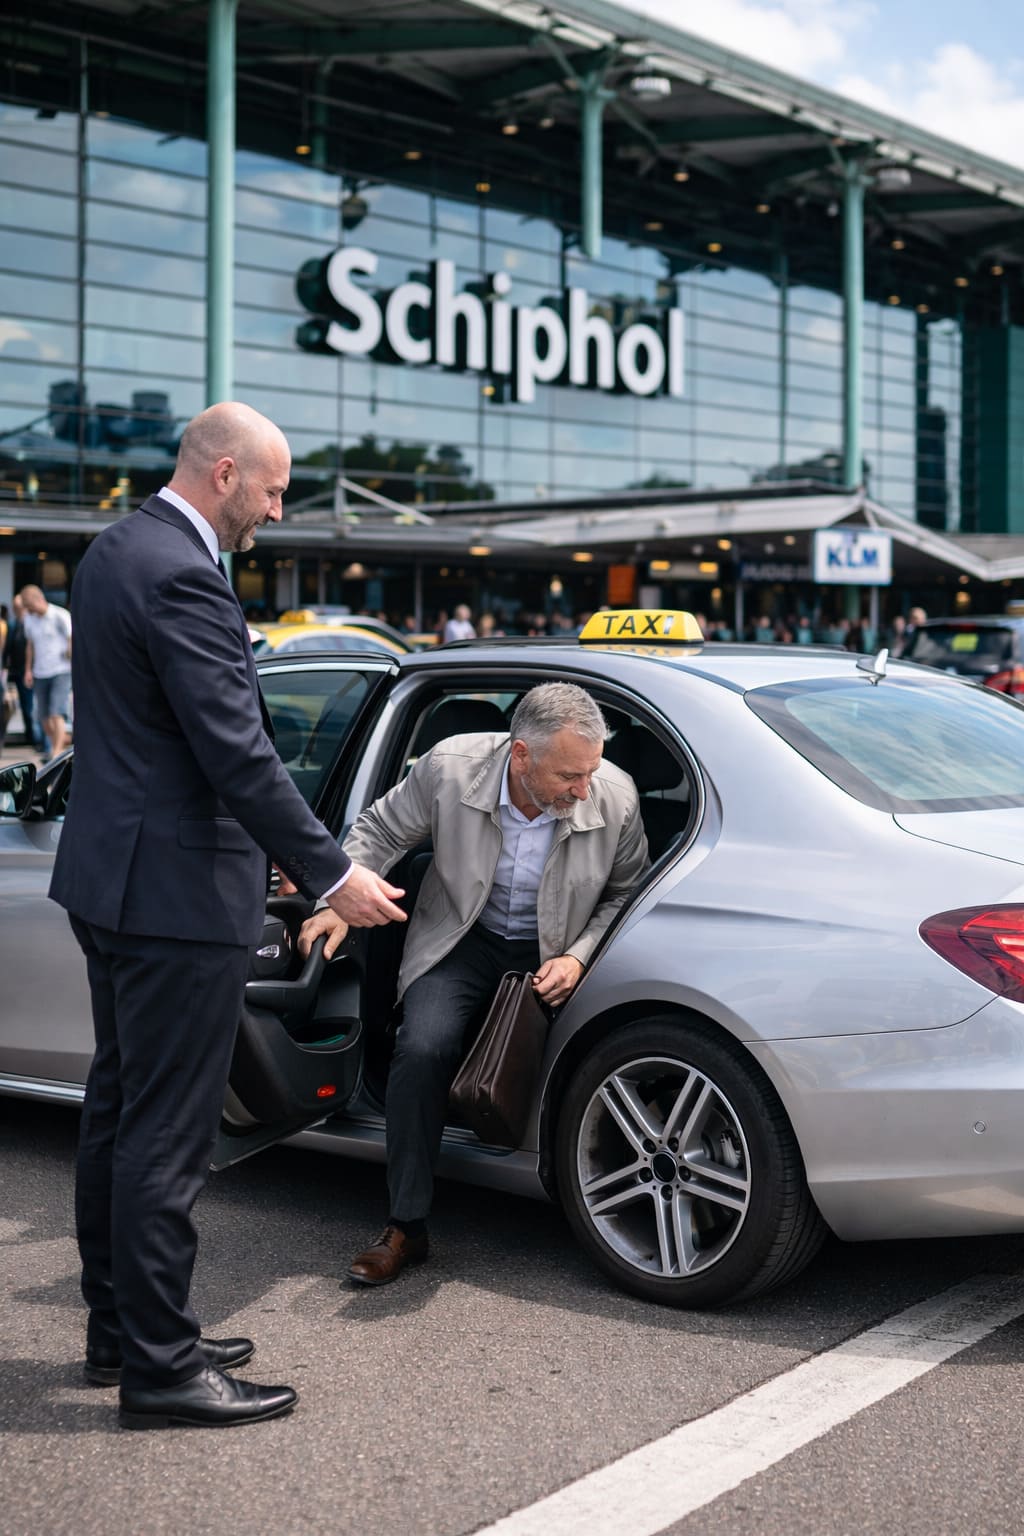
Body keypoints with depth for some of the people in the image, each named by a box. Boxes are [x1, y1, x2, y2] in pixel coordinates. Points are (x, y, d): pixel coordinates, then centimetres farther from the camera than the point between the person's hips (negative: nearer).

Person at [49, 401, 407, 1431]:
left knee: (118, 1115, 17)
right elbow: (237, 754, -23)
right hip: (175, 892, -11)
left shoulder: (117, 551, 13)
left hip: (110, 879, 11)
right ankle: (158, 1368, 7)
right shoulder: (180, 576, -20)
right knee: (166, 1137, -2)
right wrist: (331, 875, -16)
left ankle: (119, 1332, 30)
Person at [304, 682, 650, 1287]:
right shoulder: (450, 768, -20)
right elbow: (381, 830, -2)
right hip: (464, 942, 0)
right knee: (423, 1049, -24)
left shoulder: (615, 798, -18)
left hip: (553, 957, 1)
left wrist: (578, 956, -14)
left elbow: (626, 893, 0)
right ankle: (406, 1226, -12)